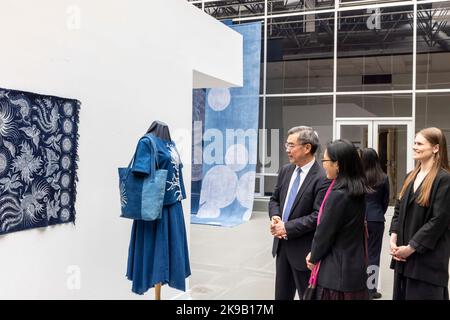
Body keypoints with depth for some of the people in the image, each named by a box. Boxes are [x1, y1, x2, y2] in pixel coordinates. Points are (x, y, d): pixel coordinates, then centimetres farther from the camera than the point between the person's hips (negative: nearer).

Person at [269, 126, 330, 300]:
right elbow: (274, 200, 13)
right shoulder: (285, 170, 6)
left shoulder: (322, 179, -18)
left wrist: (288, 227, -19)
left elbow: (318, 216, -21)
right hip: (282, 244, 7)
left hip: (304, 249, -7)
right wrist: (275, 217, -8)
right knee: (281, 295, 19)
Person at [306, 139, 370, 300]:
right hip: (355, 265, 8)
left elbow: (325, 231, -15)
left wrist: (314, 257, 3)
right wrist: (315, 253, 7)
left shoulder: (338, 195, -22)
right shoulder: (357, 190, 4)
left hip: (337, 271, -8)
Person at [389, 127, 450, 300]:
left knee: (422, 295, 2)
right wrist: (393, 239, -1)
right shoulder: (410, 177, 11)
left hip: (427, 257, -7)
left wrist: (411, 247, -15)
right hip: (403, 254, 7)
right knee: (402, 295, 14)